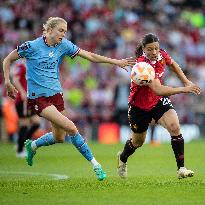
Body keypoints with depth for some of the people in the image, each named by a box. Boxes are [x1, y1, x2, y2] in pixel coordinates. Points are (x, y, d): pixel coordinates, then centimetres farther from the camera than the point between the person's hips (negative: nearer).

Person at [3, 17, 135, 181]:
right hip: (38, 98, -6)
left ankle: (32, 146, 40)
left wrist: (116, 61, -5)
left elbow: (90, 56, 0)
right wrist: (7, 82, -12)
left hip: (56, 93, 6)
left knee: (59, 137, 10)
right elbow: (8, 60, -1)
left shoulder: (63, 45, 0)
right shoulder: (32, 46, -13)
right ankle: (94, 164, -8)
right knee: (71, 128, -18)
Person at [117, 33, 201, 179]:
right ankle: (122, 158, 52)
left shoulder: (162, 55, -15)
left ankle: (181, 169, -19)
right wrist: (184, 90, -50)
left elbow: (173, 64, 12)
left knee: (175, 127, -22)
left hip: (159, 101, 4)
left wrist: (186, 81, 4)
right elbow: (158, 90, -45)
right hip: (139, 106, -4)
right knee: (138, 142, 17)